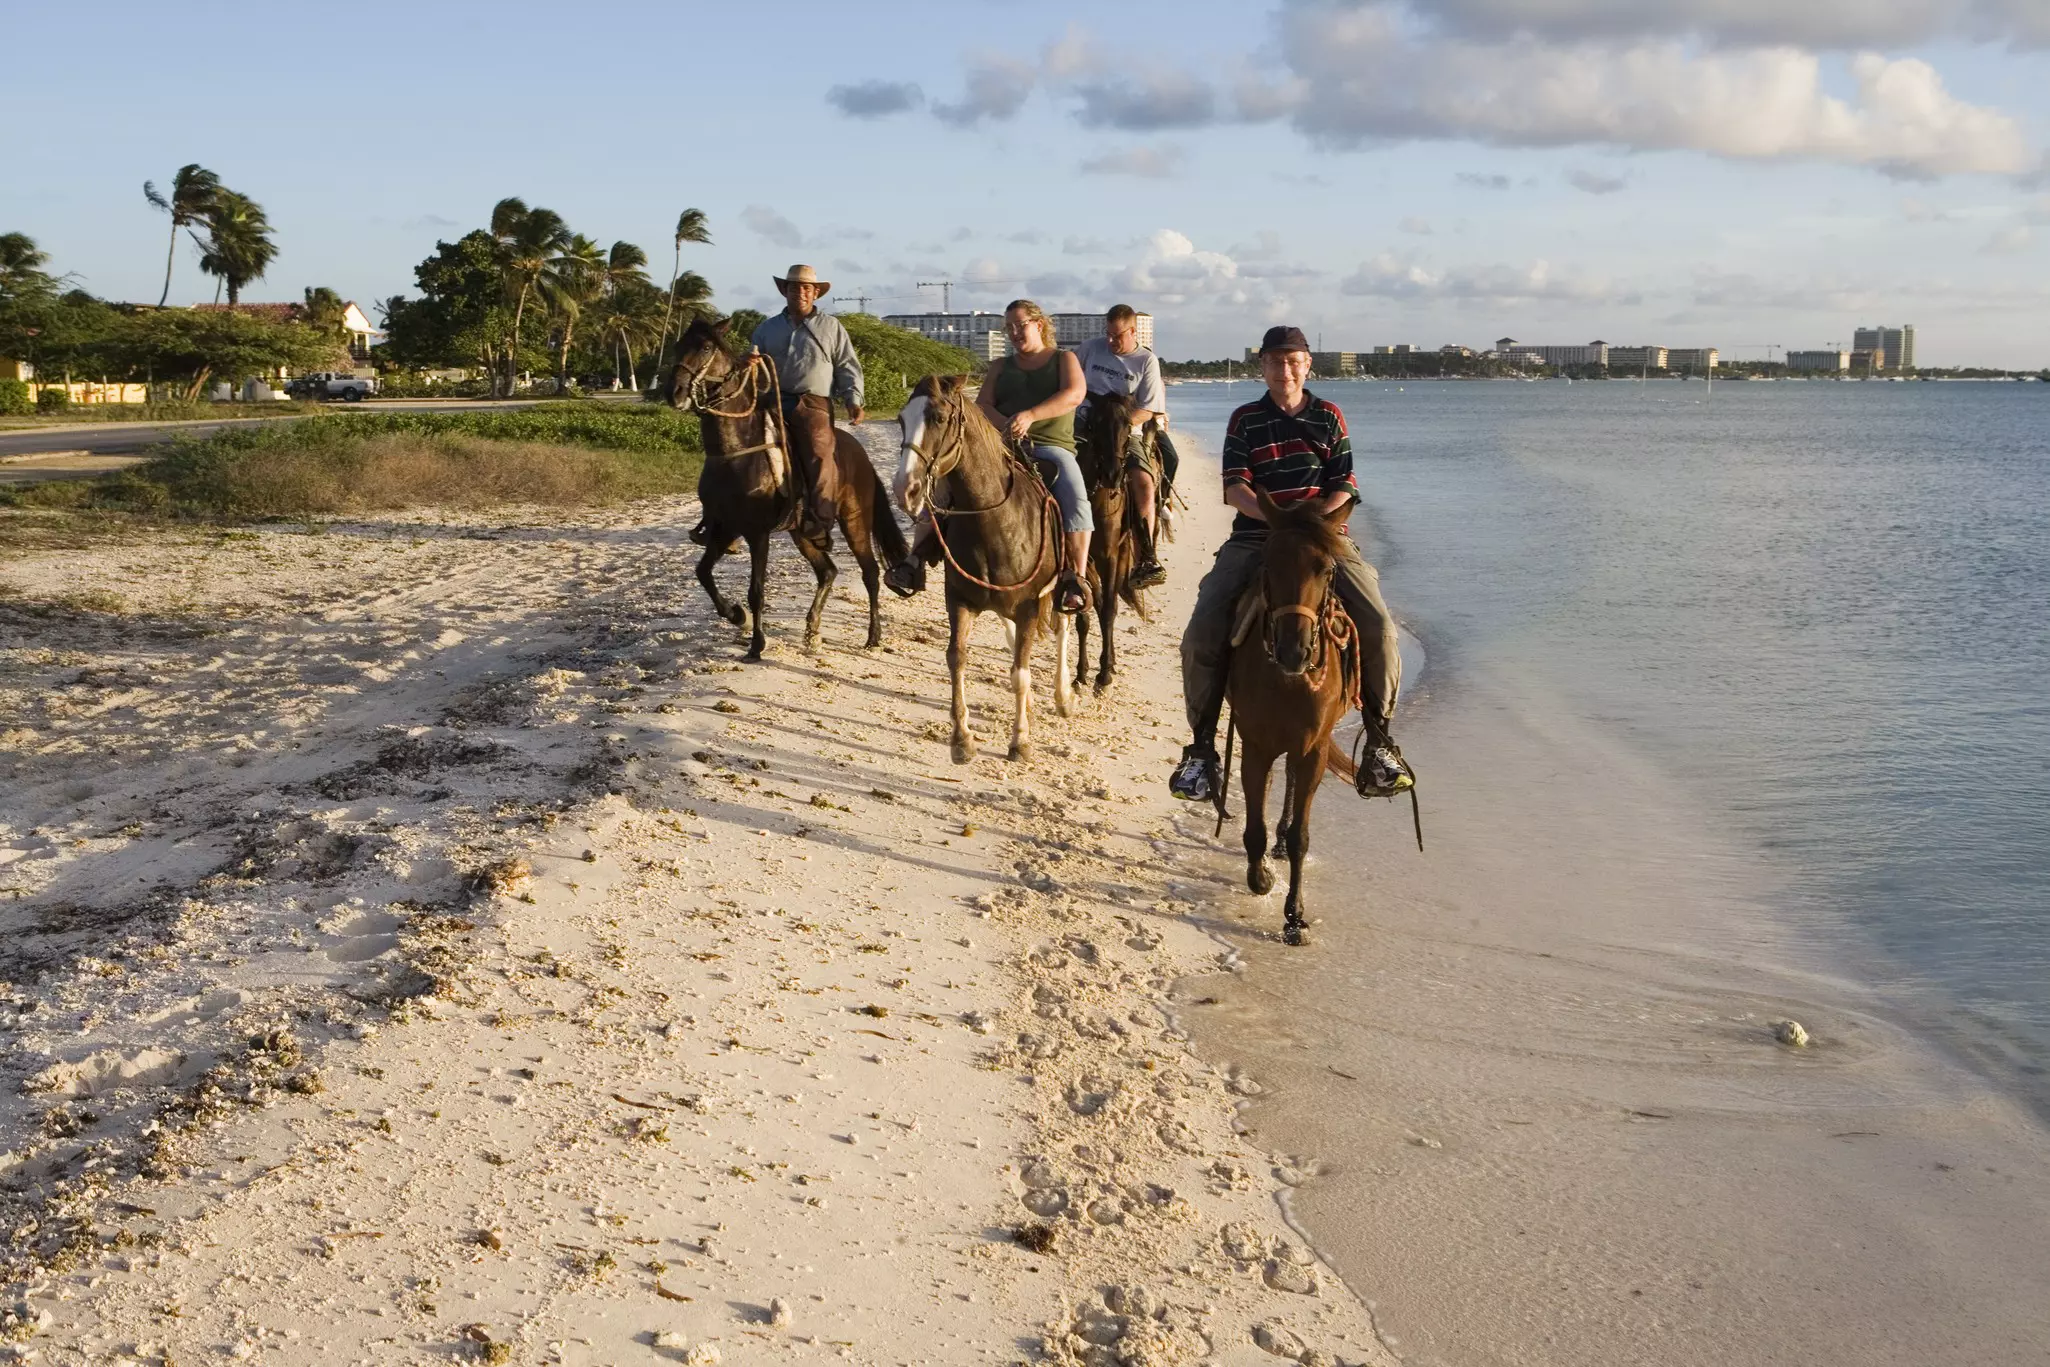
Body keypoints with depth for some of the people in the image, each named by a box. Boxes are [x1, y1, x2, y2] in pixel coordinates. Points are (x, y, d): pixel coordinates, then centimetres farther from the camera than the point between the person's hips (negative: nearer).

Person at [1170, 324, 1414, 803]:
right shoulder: (1245, 420, 9)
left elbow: (1344, 487, 5)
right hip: (1254, 539, 0)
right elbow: (1236, 487, -2)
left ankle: (1379, 743, -6)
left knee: (1379, 628, -20)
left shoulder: (1329, 417, 12)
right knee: (1201, 636, -19)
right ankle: (1201, 749, -5)